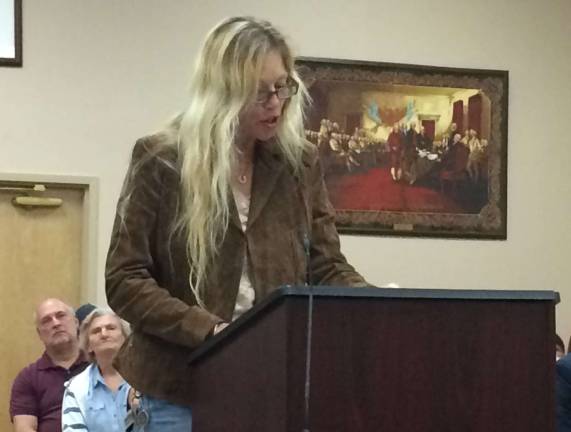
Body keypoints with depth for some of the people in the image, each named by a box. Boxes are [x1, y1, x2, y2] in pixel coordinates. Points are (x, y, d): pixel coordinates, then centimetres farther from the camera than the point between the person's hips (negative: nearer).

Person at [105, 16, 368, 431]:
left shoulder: (300, 162, 7)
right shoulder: (161, 161, -5)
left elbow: (327, 266, 8)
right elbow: (125, 280, -7)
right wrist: (211, 331, -19)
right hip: (181, 389, -3)